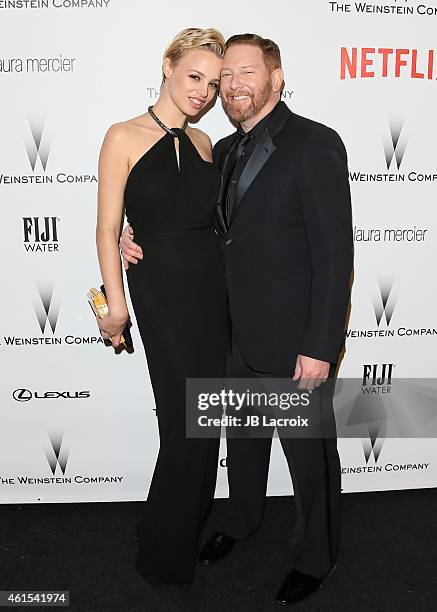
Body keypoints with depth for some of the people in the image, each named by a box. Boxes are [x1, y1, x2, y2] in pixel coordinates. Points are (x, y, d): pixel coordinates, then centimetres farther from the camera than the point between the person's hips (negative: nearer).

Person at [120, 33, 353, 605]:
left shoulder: (315, 144, -14)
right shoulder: (225, 151, 9)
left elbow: (334, 253, -18)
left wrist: (321, 346, -20)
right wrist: (138, 236, 1)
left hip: (295, 340, -7)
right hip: (239, 333, 7)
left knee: (308, 450, 12)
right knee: (243, 436, 24)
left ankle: (316, 554, 37)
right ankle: (241, 518, 50)